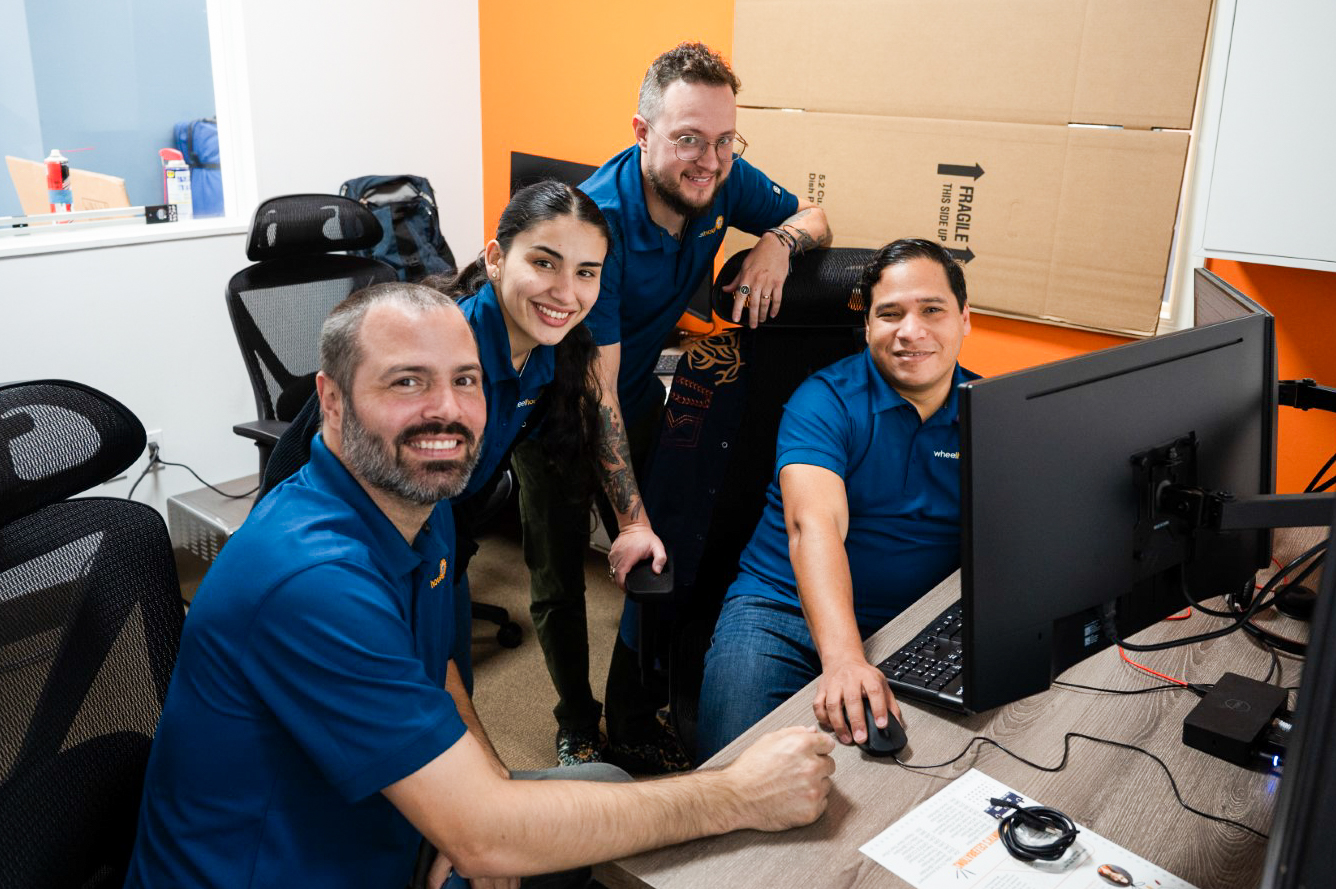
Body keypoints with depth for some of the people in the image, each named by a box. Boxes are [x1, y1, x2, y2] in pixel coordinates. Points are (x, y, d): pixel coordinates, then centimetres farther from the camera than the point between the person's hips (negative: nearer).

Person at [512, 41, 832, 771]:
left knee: (665, 567, 4)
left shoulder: (722, 181, -16)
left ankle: (634, 722, 25)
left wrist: (778, 240, -25)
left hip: (637, 401, 5)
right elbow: (594, 389, -33)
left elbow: (814, 217, 1)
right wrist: (633, 521, -34)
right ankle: (577, 727, 31)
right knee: (560, 579, 8)